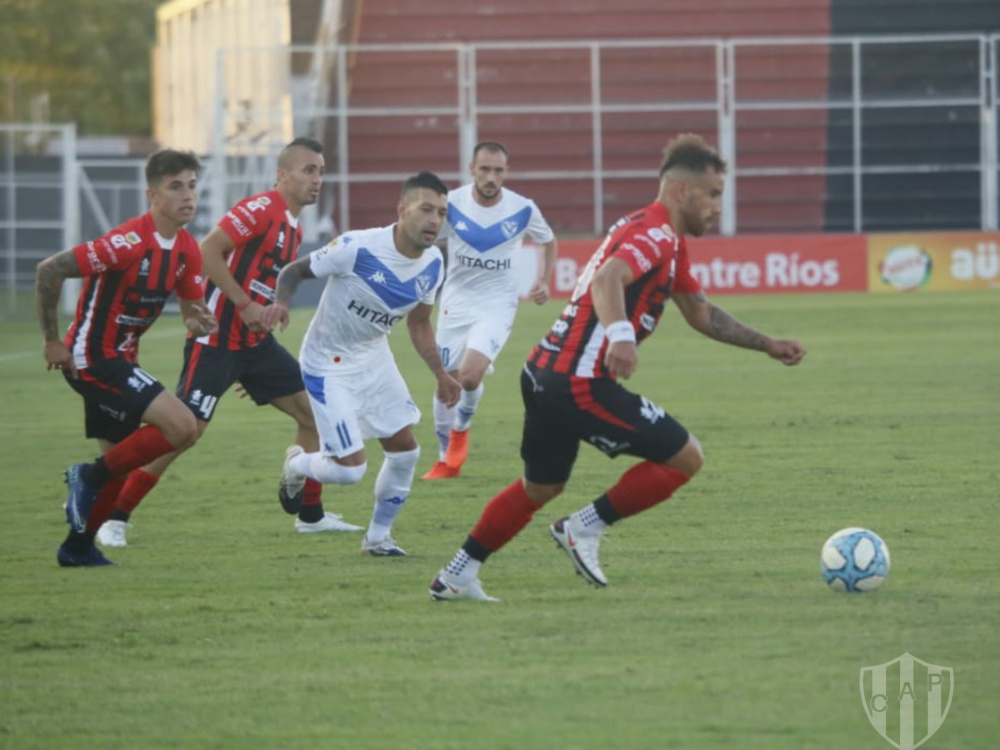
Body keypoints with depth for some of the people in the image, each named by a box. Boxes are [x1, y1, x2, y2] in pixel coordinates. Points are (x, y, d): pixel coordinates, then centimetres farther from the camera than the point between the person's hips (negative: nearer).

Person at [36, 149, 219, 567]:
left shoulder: (187, 250, 2)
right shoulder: (130, 243, -23)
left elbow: (192, 307, 14)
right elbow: (49, 271, -23)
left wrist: (198, 323, -12)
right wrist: (52, 341, -16)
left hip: (119, 360, 9)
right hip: (93, 357, -9)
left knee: (119, 460, 18)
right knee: (183, 427, -19)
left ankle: (78, 547, 32)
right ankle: (91, 477, -5)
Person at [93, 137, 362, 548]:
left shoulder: (293, 229, 14)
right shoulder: (261, 208, -14)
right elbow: (208, 251, -22)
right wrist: (244, 305, -23)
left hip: (254, 342, 9)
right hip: (217, 340, -9)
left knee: (313, 413, 5)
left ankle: (311, 514, 15)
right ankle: (115, 518, -1)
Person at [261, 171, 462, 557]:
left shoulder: (432, 265, -7)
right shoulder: (357, 248, -28)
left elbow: (419, 323, 10)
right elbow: (295, 270, -16)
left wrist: (440, 374, 2)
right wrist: (280, 302, -36)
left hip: (374, 358, 7)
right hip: (329, 365, -7)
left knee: (405, 449, 4)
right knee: (350, 467, -10)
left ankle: (378, 536, 25)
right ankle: (297, 466, 25)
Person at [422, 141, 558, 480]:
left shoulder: (523, 210, -10)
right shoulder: (451, 204, -10)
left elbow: (548, 241, 12)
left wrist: (544, 281, 0)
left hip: (497, 303, -2)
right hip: (456, 300, 2)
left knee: (471, 374, -22)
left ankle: (462, 426, 11)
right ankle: (447, 461, 24)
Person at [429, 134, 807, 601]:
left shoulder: (669, 243, 19)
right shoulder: (655, 236, -13)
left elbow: (701, 313, 30)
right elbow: (608, 279, -32)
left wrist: (767, 345, 26)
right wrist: (619, 334, -50)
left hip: (544, 375, 10)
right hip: (580, 383, -10)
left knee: (540, 488, 25)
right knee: (686, 457, -2)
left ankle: (457, 576, 26)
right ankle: (585, 528, 2)